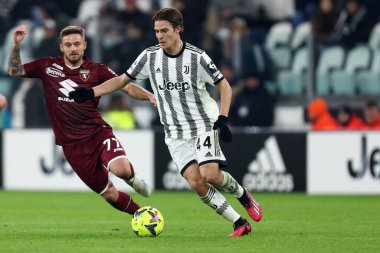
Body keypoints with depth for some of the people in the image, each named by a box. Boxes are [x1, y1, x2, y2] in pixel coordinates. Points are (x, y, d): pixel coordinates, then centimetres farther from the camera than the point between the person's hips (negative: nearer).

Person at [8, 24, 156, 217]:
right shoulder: (48, 66, 5)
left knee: (121, 169, -31)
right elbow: (14, 71, 10)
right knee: (109, 194, 0)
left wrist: (150, 96, -25)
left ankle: (131, 177, 7)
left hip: (98, 132, -1)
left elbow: (127, 87, -7)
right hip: (72, 144, 1)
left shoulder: (96, 71, 0)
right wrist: (16, 45, -5)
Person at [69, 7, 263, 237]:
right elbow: (122, 80, 8)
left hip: (203, 124, -3)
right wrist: (91, 92, -5)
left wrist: (223, 119, -15)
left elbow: (224, 86, -3)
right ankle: (240, 223, -4)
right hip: (175, 133, 3)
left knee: (209, 174, -22)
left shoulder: (197, 57, -10)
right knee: (195, 181, -15)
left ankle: (242, 194, 12)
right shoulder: (149, 57, -2)